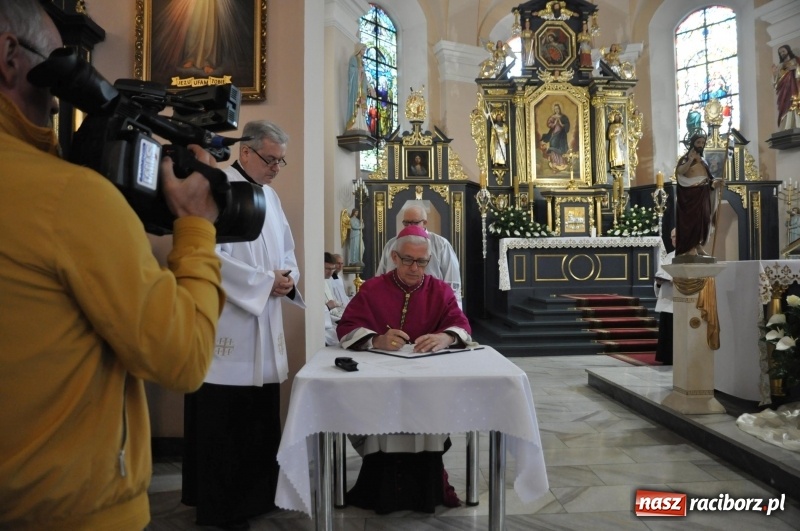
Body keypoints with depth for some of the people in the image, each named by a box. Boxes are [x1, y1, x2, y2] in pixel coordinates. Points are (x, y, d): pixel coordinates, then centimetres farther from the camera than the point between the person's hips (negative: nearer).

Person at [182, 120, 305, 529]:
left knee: (260, 420, 14)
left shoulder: (270, 196, 15)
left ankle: (256, 495, 29)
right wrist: (266, 282, -16)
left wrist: (288, 277, -2)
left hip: (264, 327, 8)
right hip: (225, 324, -8)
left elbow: (285, 250, 19)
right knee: (223, 423, 2)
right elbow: (211, 256, -19)